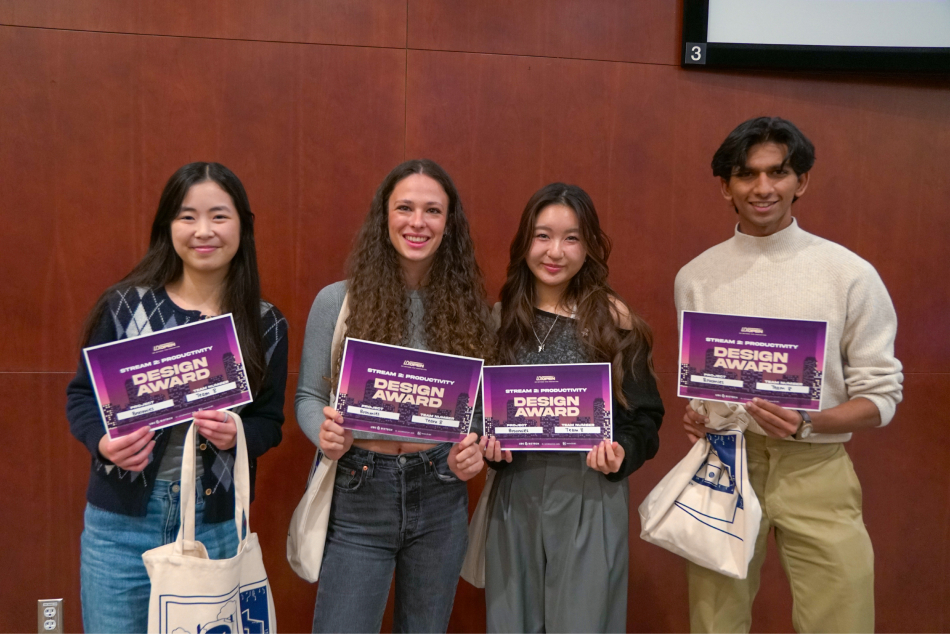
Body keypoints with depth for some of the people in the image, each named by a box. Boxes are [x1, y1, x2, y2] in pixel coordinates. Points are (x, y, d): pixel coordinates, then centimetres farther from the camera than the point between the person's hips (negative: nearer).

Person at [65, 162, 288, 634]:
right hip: (122, 519, -1)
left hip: (216, 523, 1)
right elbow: (82, 393, 3)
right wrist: (104, 442, -17)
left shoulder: (265, 325, 0)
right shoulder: (126, 306, -4)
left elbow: (269, 420, 4)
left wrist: (237, 435, -17)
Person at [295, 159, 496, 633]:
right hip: (359, 496, -2)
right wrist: (326, 436, -19)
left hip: (441, 498, 3)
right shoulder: (337, 300, -5)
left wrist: (476, 448, -13)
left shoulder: (467, 305, 1)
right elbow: (308, 397, 1)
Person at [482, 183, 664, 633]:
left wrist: (622, 452, -18)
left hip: (590, 495, -3)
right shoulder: (501, 317, 4)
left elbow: (645, 416, 0)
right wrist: (488, 442, -7)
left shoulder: (612, 318, -4)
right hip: (513, 494, 3)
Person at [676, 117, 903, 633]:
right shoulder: (695, 277, 3)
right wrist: (694, 416, -7)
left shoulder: (850, 274, -6)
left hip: (816, 471, -2)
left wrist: (805, 425, -20)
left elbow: (880, 395, -3)